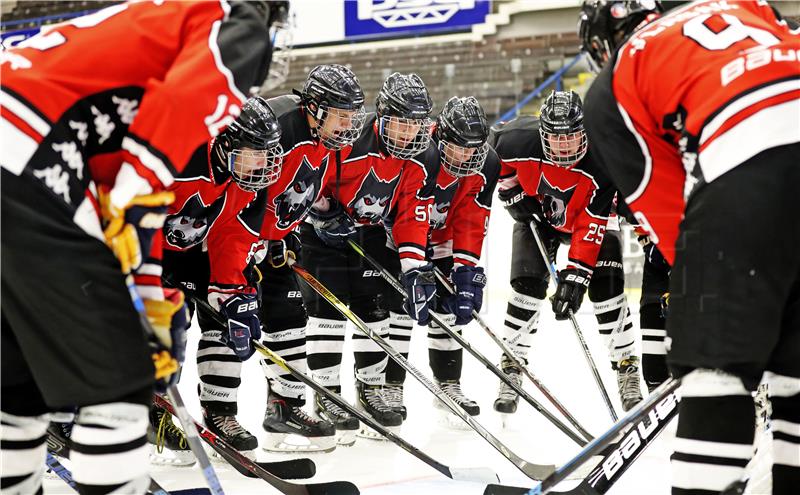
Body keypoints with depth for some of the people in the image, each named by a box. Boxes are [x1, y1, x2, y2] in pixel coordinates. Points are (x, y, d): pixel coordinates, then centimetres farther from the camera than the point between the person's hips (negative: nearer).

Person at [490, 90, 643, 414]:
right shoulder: (518, 142, -31)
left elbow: (590, 227, -33)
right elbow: (490, 149, -5)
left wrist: (575, 275, -37)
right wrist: (512, 192, -10)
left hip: (588, 218, -1)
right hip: (537, 215, 1)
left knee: (606, 287, -13)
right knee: (528, 286, -12)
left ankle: (627, 369, -1)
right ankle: (511, 371, -1)